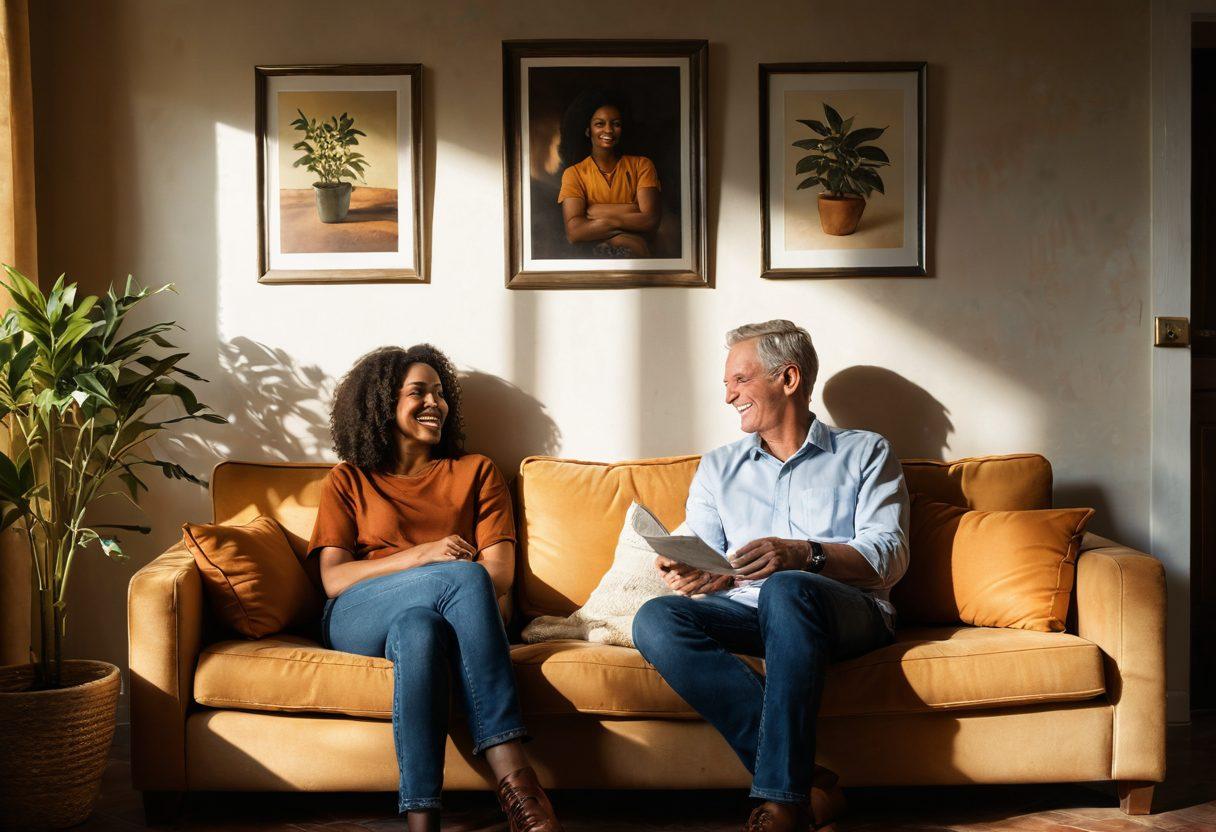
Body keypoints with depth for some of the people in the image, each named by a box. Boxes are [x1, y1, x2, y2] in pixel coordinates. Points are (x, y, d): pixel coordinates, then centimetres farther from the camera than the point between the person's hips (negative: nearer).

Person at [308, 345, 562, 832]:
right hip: (359, 620, -1)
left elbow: (500, 572, 9)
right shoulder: (348, 481, 20)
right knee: (465, 578, -35)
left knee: (419, 628, -39)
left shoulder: (475, 472, 22)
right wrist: (422, 557, -11)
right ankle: (514, 778, -44)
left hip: (439, 615, 1)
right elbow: (334, 579, 5)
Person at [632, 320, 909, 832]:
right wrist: (687, 575, -11)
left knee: (787, 589, -39)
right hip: (745, 612, 4)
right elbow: (703, 565, 15)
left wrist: (804, 554, -19)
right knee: (655, 620, -28)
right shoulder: (717, 468, 26)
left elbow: (889, 556, 0)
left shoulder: (865, 453, 15)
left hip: (849, 611, -3)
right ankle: (807, 781, -30)